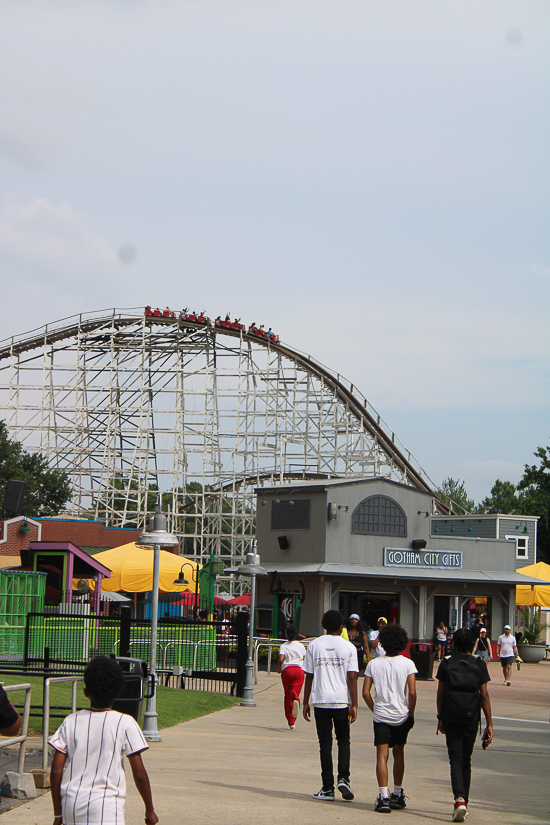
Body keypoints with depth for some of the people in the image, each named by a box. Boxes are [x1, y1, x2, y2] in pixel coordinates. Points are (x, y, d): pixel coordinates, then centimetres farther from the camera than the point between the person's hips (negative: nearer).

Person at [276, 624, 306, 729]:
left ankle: (290, 721, 12)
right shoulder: (301, 646, 9)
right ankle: (296, 701, -43)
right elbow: (305, 659, 9)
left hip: (287, 670, -1)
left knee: (287, 695, 8)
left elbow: (281, 659, -11)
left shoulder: (283, 646, 2)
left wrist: (278, 669, 5)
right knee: (295, 692, -3)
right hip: (299, 670, 1)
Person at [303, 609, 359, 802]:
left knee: (325, 743, 6)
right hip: (342, 701, 0)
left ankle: (328, 788, 4)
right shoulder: (348, 647, -1)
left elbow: (309, 676, 2)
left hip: (320, 701, 1)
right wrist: (354, 705, -2)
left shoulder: (314, 645, 2)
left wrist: (306, 702, 9)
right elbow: (352, 677, -5)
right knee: (343, 740, 14)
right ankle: (343, 777, -5)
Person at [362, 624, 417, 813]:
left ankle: (384, 797, -17)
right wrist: (411, 714, 1)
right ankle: (398, 795, 27)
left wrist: (375, 709, 9)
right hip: (401, 716, 1)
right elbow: (412, 693, -11)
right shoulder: (407, 664, -4)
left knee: (382, 755, -4)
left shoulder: (374, 664, -1)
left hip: (381, 716, -1)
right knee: (398, 754, 17)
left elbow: (365, 692, -3)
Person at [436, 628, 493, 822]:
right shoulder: (479, 665, 2)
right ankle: (464, 802, 19)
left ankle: (459, 799, -23)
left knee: (456, 758, -3)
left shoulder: (446, 664, 2)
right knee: (466, 759, 14)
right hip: (471, 716, 1)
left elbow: (440, 693, 3)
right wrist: (489, 724, 0)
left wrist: (440, 718, 14)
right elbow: (484, 695, -2)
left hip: (451, 716, -1)